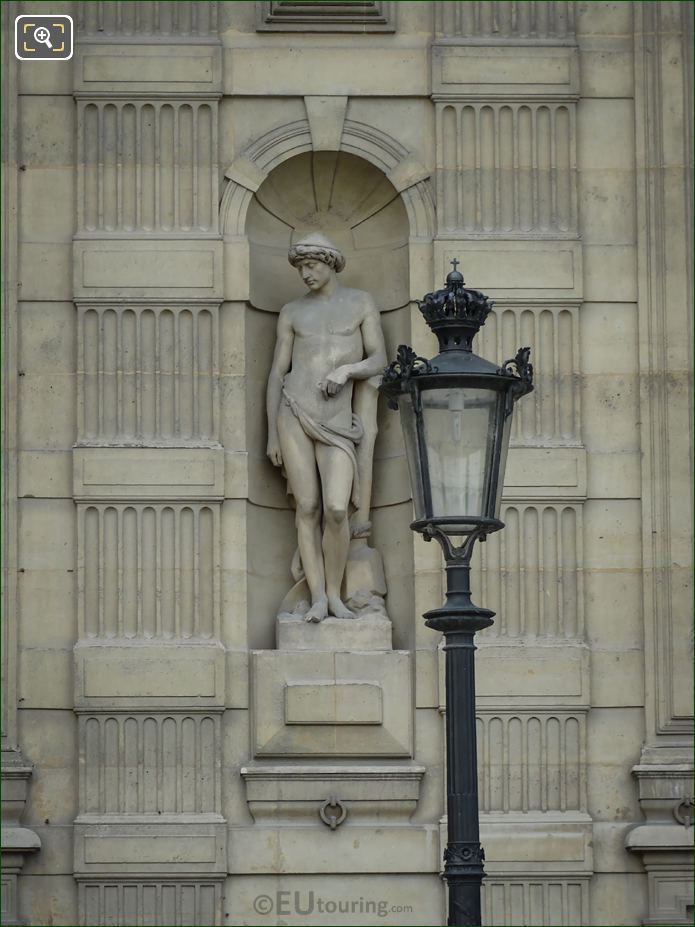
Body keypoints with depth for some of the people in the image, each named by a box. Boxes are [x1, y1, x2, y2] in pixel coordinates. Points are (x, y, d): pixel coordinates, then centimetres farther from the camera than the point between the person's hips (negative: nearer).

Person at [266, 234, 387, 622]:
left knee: (337, 509, -14)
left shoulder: (361, 303, 6)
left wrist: (346, 370, -18)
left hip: (336, 422, -1)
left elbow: (380, 362, 3)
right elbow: (277, 373, 9)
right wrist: (272, 435, 4)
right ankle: (318, 598, 2)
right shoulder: (292, 312, 9)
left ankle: (335, 594, 3)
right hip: (294, 413, 1)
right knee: (308, 507, -2)